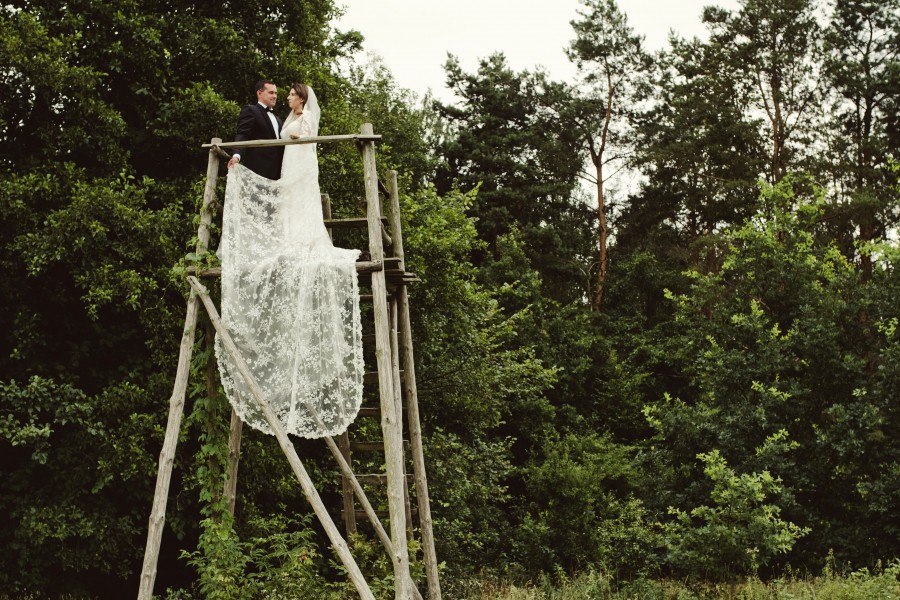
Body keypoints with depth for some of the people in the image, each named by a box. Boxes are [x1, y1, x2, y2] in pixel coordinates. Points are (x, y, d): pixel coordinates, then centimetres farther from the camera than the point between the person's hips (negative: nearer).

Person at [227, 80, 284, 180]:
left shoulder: (277, 119, 27)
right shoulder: (250, 111, 1)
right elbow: (242, 136, -12)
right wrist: (237, 156, -30)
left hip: (275, 171, 8)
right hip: (258, 168, -8)